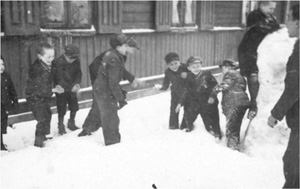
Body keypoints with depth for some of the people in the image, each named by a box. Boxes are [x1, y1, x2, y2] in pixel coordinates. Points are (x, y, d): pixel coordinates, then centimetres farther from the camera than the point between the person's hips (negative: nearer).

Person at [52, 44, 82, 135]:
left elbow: (78, 73, -2)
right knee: (61, 108, -2)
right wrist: (71, 87, -37)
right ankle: (61, 126, 15)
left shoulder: (76, 61, -8)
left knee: (74, 106, 10)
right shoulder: (58, 63, -24)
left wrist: (77, 83, -22)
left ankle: (71, 123, 30)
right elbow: (60, 80, -27)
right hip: (61, 88, -5)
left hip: (72, 88, 5)